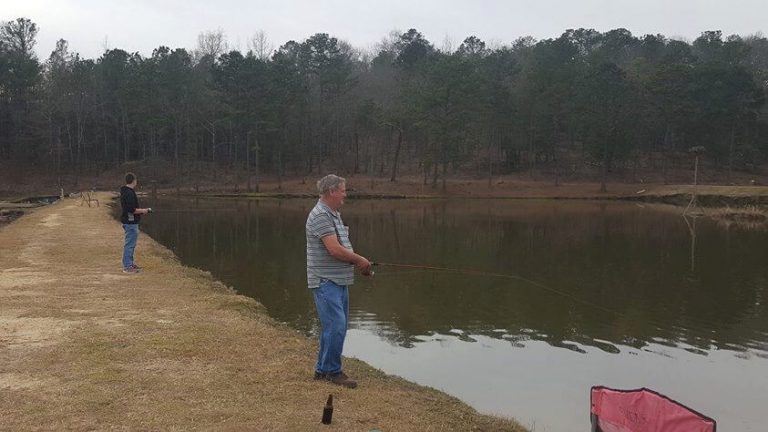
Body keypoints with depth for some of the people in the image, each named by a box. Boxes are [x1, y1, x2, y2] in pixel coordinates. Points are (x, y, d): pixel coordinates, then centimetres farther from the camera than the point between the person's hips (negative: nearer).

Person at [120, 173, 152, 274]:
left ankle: (130, 263, 28)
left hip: (130, 222, 11)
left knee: (130, 244, 19)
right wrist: (143, 211, -11)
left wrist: (140, 210, 16)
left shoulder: (125, 192, 13)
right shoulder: (129, 193, -20)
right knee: (130, 244, -6)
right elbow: (132, 210, -25)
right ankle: (127, 267, -2)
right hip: (131, 223, -11)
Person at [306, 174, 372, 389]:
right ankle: (332, 371, 0)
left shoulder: (334, 214, 17)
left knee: (336, 326, 14)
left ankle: (322, 369, 24)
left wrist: (359, 262, 6)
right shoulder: (320, 216, -16)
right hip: (325, 282, -10)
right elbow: (334, 249, -23)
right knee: (336, 325, -11)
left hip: (339, 280, 10)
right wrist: (360, 259, -10)